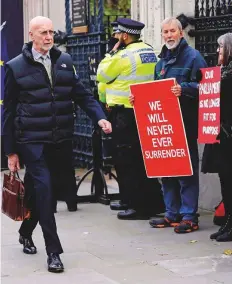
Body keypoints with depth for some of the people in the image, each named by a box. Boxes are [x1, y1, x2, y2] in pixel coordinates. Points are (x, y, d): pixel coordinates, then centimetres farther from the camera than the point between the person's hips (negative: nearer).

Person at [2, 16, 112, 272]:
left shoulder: (64, 61, 8)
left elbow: (81, 94, 11)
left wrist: (99, 117, -7)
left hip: (60, 140, 4)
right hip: (32, 141, -4)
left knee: (43, 190, 13)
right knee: (43, 189, -12)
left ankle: (26, 232, 38)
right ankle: (53, 251, -7)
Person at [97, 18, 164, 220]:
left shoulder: (124, 55, -16)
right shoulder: (150, 52, 10)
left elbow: (102, 76, -4)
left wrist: (113, 52, 2)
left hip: (125, 113, -9)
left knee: (126, 159, -2)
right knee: (141, 157, 15)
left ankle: (138, 205, -2)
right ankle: (153, 200, 21)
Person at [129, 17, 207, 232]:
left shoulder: (192, 56, -5)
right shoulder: (162, 61, 19)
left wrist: (184, 89, -29)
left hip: (185, 123, -8)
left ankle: (189, 216, 1)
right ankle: (172, 213, 19)